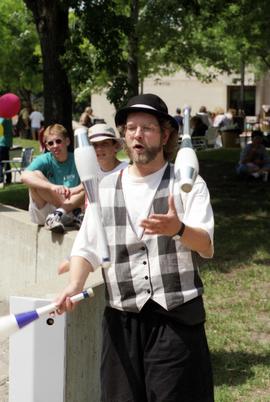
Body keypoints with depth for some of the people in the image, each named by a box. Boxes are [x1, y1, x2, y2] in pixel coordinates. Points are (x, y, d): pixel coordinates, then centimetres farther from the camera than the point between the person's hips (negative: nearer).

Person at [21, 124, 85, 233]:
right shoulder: (44, 160, -4)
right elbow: (24, 176, -25)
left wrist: (70, 191, -31)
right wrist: (52, 187, -40)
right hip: (42, 214, 0)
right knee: (36, 175, -22)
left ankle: (59, 214, -28)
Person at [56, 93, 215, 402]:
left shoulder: (188, 185, 3)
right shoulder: (104, 189, 13)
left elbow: (206, 247, -10)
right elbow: (86, 249, 9)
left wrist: (178, 229, -31)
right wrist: (75, 285, -10)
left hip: (177, 319, -2)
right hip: (122, 321, 3)